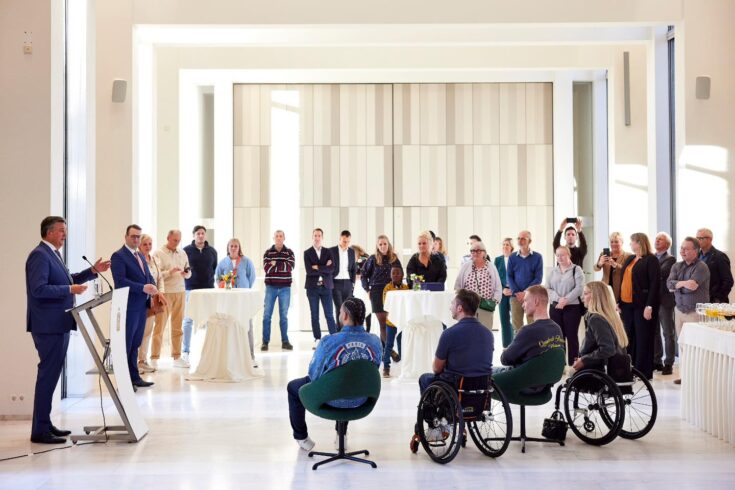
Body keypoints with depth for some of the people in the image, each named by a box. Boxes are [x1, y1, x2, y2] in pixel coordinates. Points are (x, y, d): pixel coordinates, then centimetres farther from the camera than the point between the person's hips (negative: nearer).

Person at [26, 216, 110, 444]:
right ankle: (40, 430, -1)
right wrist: (71, 290, -23)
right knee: (48, 374, -7)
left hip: (58, 324, 11)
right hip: (49, 325, -11)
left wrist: (93, 271, 14)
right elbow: (38, 289, -24)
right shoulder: (40, 255, -15)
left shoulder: (52, 254, 16)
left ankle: (45, 423, 24)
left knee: (51, 373, 15)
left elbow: (65, 280, 22)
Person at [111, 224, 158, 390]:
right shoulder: (118, 256, -9)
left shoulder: (140, 256, 17)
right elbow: (120, 281, -20)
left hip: (141, 306, 8)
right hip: (129, 307, -8)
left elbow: (148, 276, 18)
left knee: (135, 344, 14)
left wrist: (153, 286, -5)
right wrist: (143, 288, -25)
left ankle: (134, 377, 21)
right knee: (126, 344, -1)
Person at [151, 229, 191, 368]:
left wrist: (186, 273, -6)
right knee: (159, 326, -1)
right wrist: (169, 272, -23)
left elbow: (188, 273, 16)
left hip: (180, 292, 5)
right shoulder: (158, 253, -3)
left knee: (177, 326, 7)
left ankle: (177, 357, 13)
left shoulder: (182, 253, 13)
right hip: (164, 293, -5)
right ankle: (154, 358, 4)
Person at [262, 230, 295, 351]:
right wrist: (282, 266, -14)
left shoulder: (289, 252, 4)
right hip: (271, 287, 0)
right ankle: (265, 342, 5)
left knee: (284, 315, 7)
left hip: (285, 288, 0)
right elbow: (267, 268, -10)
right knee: (267, 315, -1)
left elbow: (290, 267, -12)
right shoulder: (268, 253, 4)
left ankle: (285, 341, 13)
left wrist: (275, 264, -12)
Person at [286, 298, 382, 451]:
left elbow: (314, 374, -14)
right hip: (360, 400, 4)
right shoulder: (375, 341, -15)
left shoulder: (328, 342, -27)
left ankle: (301, 437, 36)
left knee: (293, 386, 26)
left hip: (330, 400, -4)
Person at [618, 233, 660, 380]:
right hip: (627, 305, 8)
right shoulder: (629, 259, 17)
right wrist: (619, 302, 11)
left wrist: (649, 306, -19)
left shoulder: (651, 260, -7)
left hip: (642, 306, -7)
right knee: (629, 338, 12)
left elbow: (655, 284, -13)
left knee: (643, 339, 0)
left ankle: (644, 372, 7)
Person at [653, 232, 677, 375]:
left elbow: (661, 273, -19)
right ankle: (656, 361, 20)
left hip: (664, 300, -6)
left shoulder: (670, 259, -3)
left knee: (668, 333, 2)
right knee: (654, 332, 11)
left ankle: (668, 363, 6)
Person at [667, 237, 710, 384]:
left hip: (696, 312, -6)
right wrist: (683, 283, -23)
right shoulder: (677, 266, 10)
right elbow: (669, 283, -6)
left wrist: (676, 286, -8)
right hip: (679, 310, 6)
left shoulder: (701, 267, -10)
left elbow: (692, 286, -21)